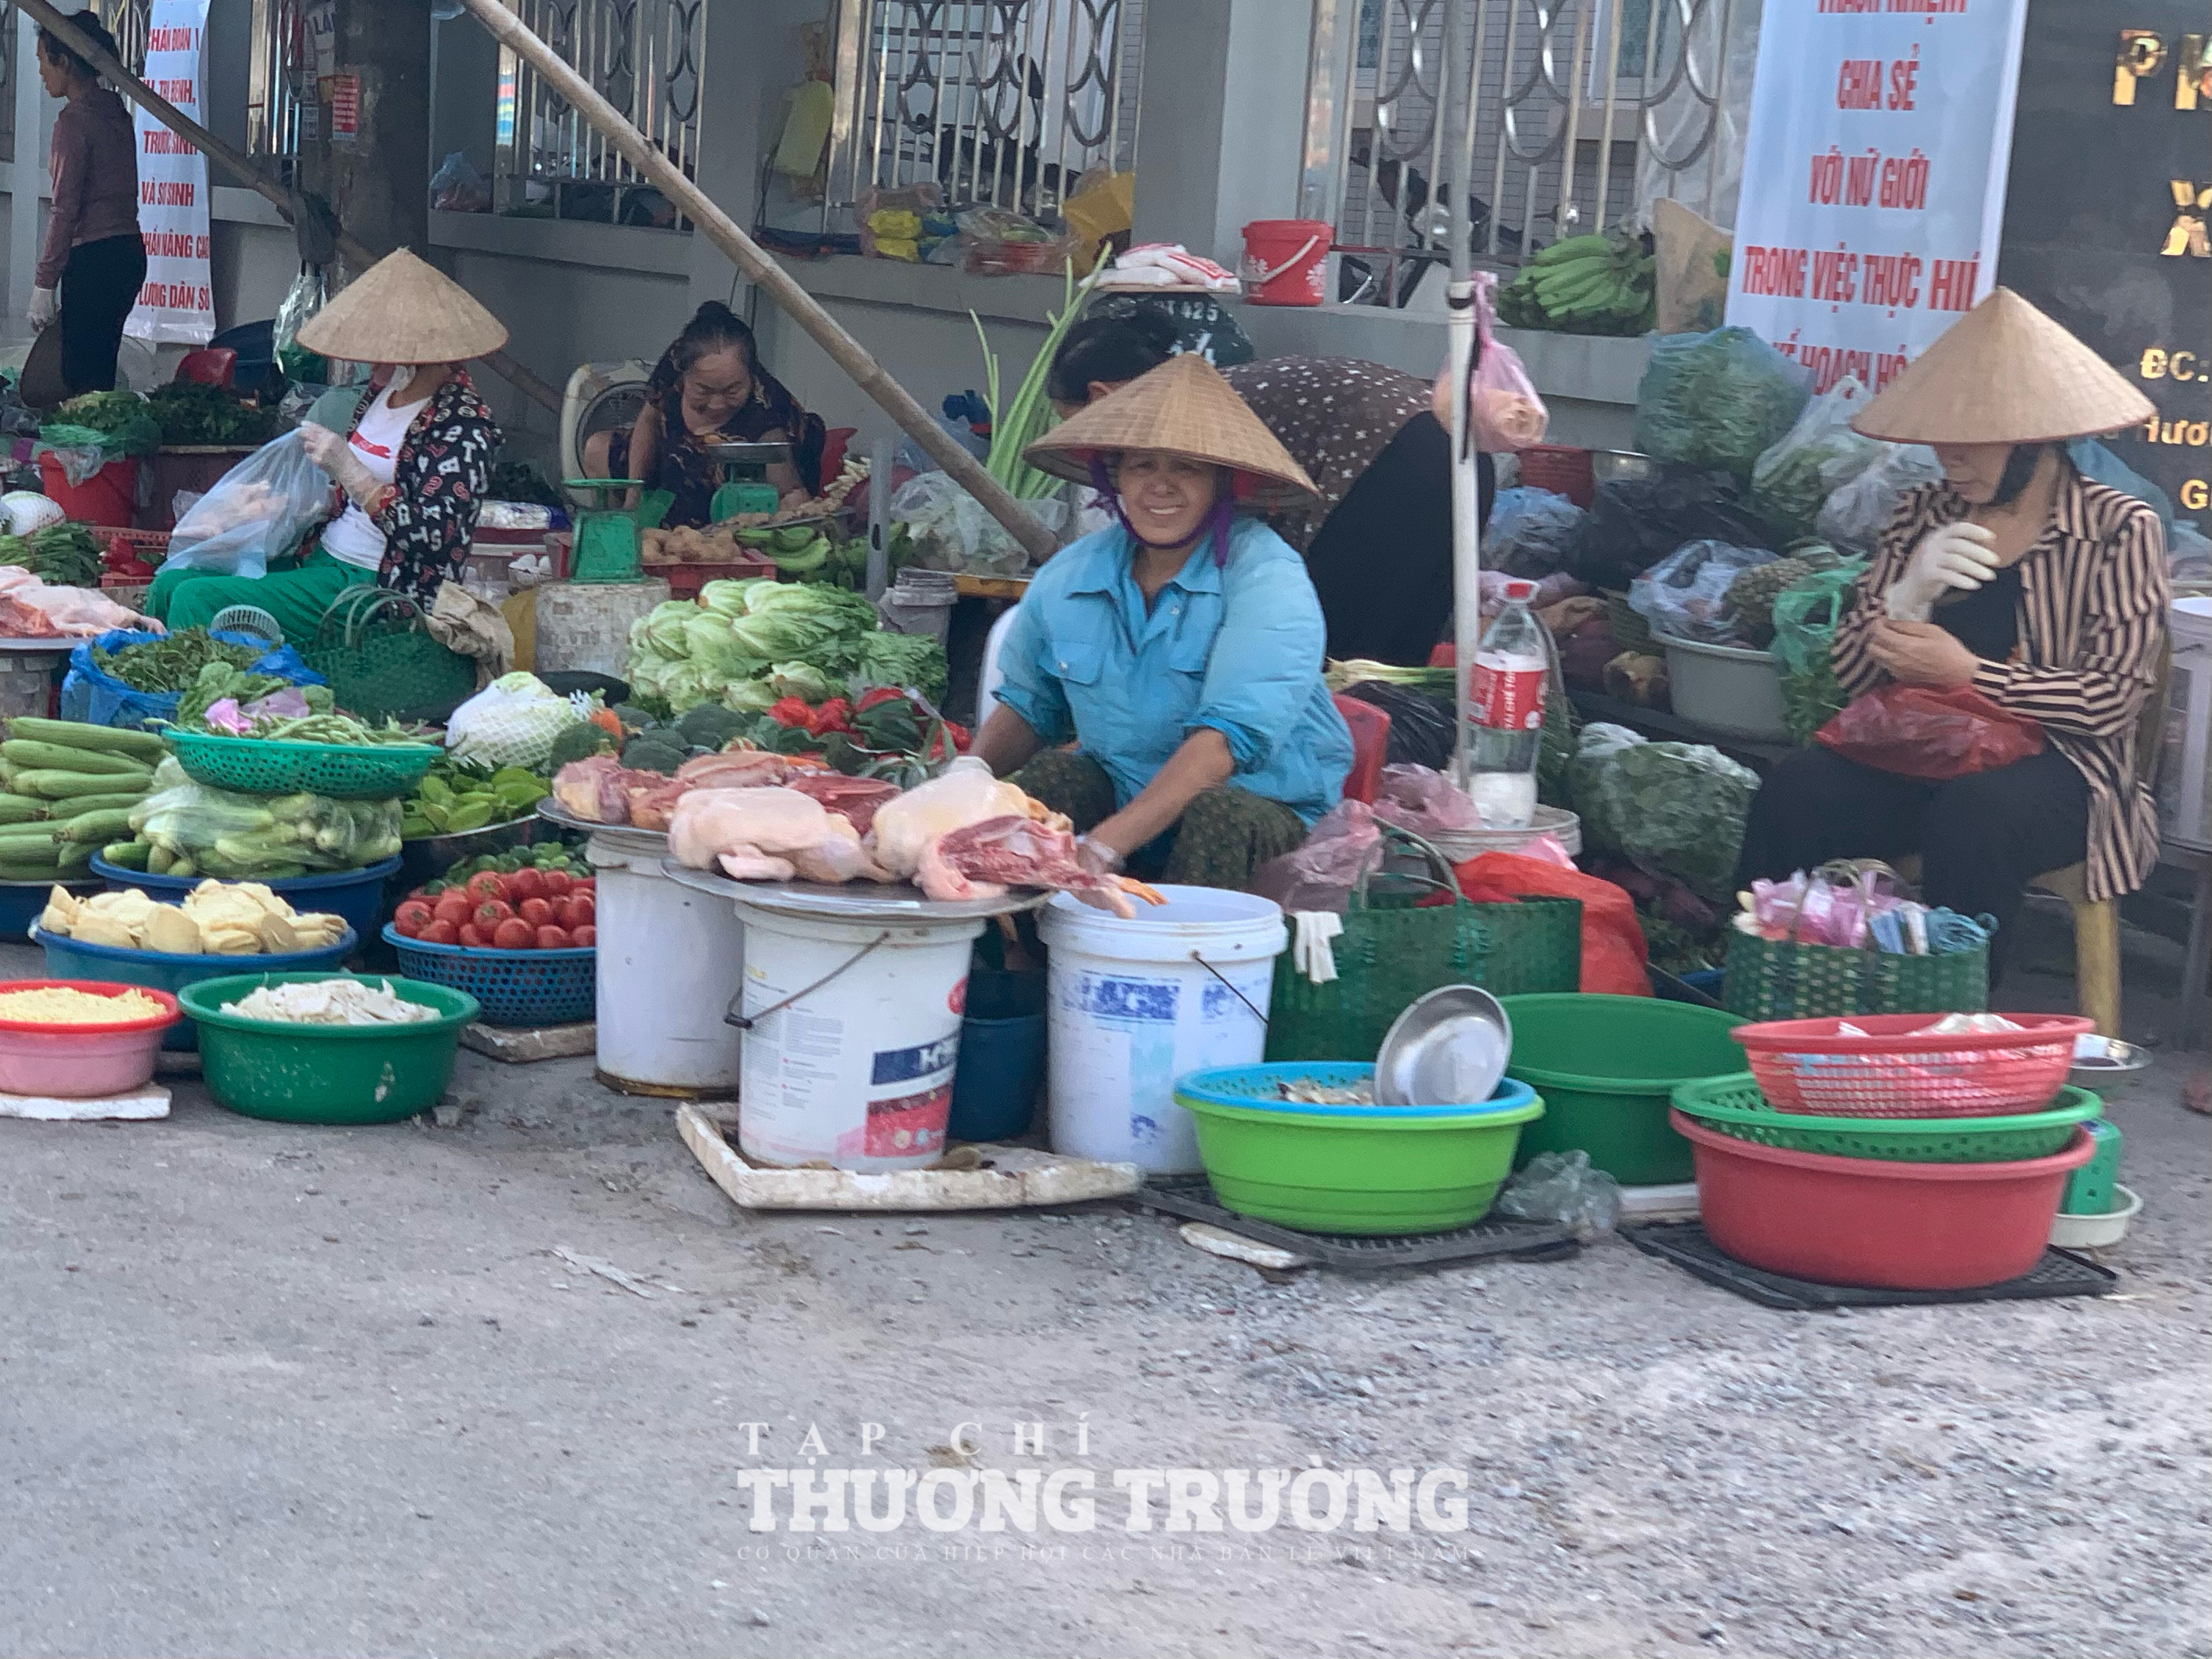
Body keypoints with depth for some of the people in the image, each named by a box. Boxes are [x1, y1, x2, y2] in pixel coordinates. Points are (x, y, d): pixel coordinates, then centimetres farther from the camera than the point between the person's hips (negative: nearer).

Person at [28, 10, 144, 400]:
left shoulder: (73, 120, -12)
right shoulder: (116, 113, 12)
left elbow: (65, 209, -15)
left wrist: (45, 282, -12)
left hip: (93, 258, -9)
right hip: (130, 252, 9)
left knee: (80, 375, -6)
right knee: (101, 371, 13)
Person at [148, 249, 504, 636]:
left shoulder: (465, 428, -16)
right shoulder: (383, 391, 11)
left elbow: (429, 537, -24)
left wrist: (348, 470, -26)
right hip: (321, 558, 9)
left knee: (196, 601, -19)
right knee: (170, 584, 2)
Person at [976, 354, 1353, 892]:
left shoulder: (1264, 575, -17)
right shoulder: (1069, 576, 2)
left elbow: (1232, 733, -28)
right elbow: (1027, 707, 18)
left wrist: (1105, 845, -36)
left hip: (1263, 810, -4)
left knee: (1214, 813, -35)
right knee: (1050, 776, -25)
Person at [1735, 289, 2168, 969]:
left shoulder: (2120, 529, -2)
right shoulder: (1922, 514, 11)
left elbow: (2114, 697, -10)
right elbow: (1851, 672, 6)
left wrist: (1969, 673, -20)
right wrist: (1909, 597, -14)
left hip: (2054, 765, -4)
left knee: (1973, 816, -37)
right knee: (1795, 791, -26)